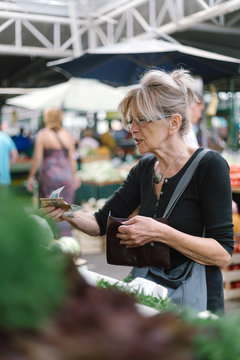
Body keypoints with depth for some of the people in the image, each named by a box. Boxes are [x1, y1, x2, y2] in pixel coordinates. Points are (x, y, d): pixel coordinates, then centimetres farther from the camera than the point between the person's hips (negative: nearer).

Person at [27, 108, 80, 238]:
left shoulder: (42, 135, -5)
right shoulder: (67, 135, 6)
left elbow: (37, 158, -7)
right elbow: (72, 158, 7)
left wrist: (31, 177, 0)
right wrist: (74, 175, 16)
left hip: (49, 174, -3)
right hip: (66, 173, 4)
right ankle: (66, 236, 14)